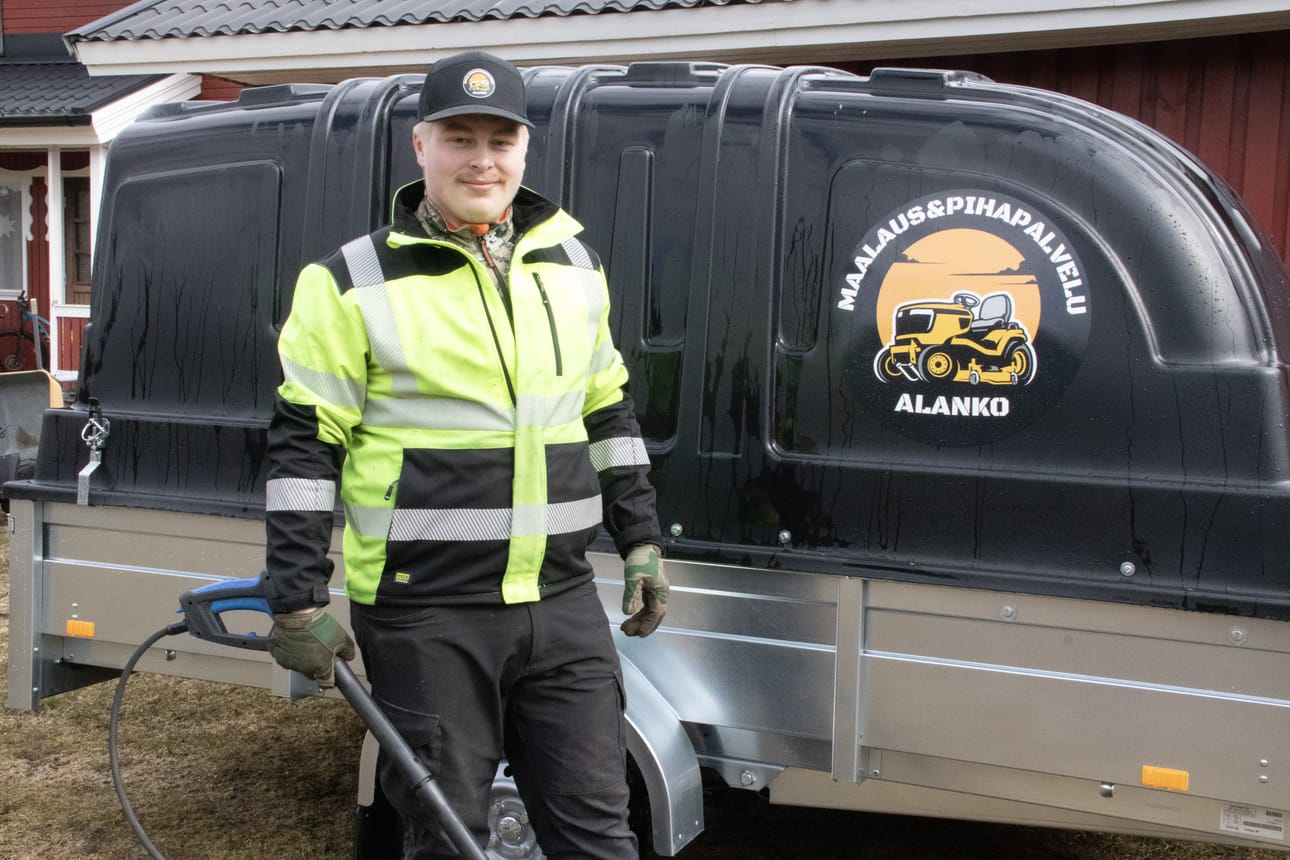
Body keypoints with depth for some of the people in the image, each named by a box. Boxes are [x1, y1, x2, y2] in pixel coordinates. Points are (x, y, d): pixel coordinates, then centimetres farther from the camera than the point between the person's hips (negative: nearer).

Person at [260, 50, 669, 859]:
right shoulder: (356, 282, -5)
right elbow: (304, 446, -5)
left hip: (562, 603, 4)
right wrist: (299, 603, -8)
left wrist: (641, 541, 15)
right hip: (425, 615, -4)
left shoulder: (573, 263, 10)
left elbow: (609, 411, 18)